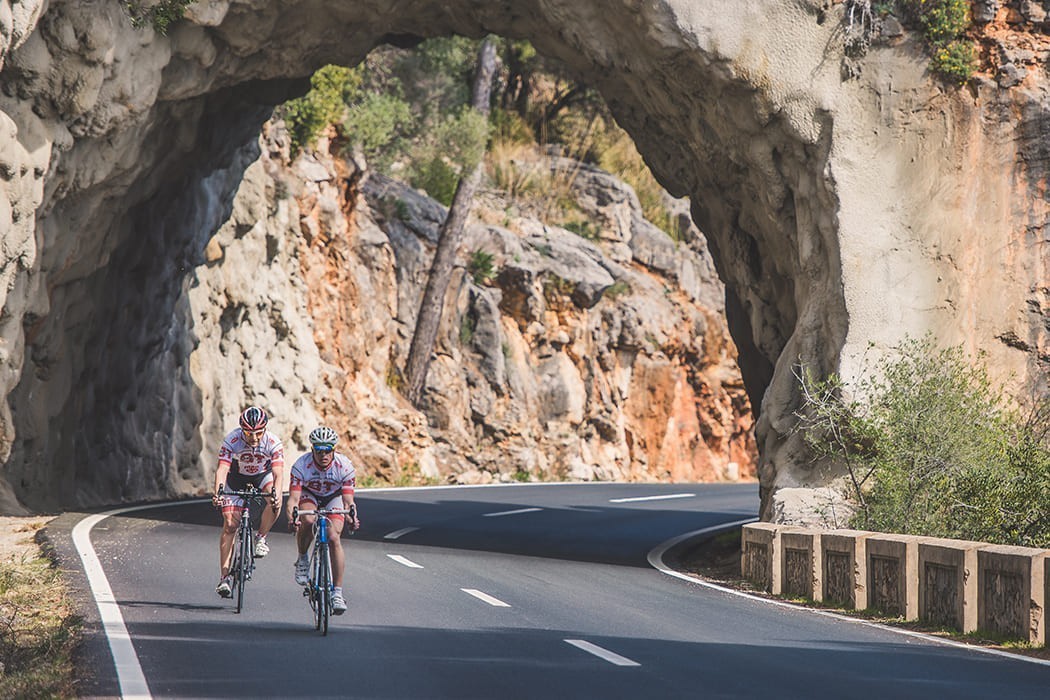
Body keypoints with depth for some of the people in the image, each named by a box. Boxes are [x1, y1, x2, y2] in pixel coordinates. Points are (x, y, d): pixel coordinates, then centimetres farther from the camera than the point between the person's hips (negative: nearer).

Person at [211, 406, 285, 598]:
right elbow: (222, 469, -38)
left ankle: (261, 538, -8)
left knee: (275, 501, -32)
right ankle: (224, 577, -8)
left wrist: (276, 494, -56)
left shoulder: (273, 443, -29)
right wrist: (218, 493, -55)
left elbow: (278, 473, -37)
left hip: (263, 476, 0)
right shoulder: (232, 440, -30)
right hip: (237, 479, 0)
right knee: (230, 524, -11)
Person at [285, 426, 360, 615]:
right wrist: (291, 517, -54)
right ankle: (302, 559, -6)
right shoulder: (301, 465, -31)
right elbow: (293, 498, -34)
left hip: (334, 497, 0)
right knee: (307, 521, -34)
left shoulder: (345, 466, -29)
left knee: (334, 538, -20)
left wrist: (352, 517, -53)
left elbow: (348, 500, -32)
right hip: (309, 495, 0)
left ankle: (337, 592, -14)